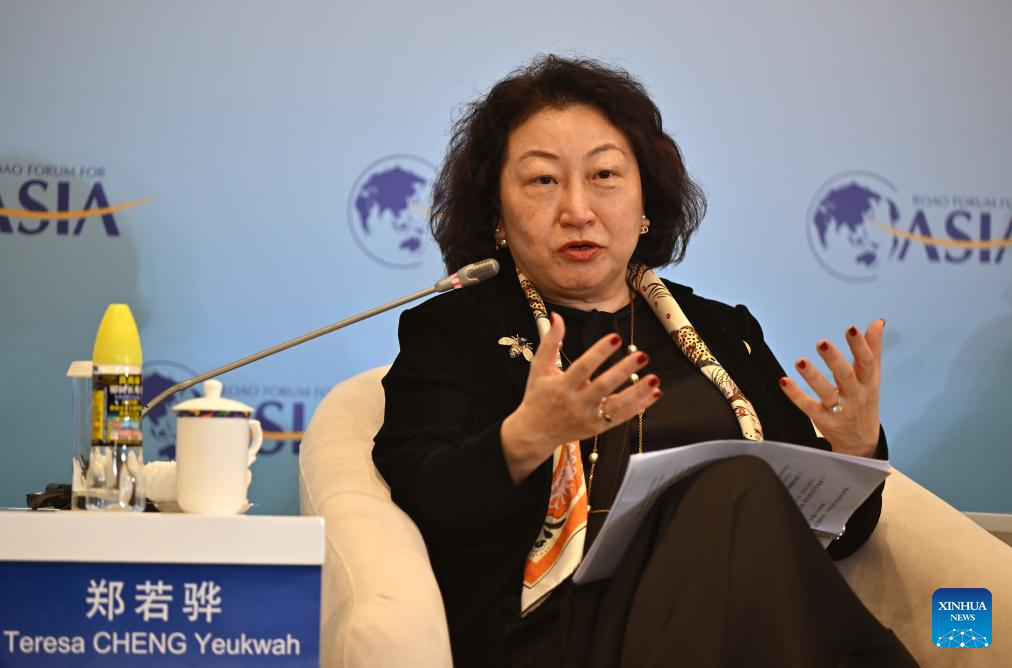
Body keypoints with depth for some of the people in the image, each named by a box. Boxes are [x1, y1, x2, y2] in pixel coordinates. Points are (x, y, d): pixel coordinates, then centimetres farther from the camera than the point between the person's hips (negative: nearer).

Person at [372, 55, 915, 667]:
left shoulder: (725, 333, 24)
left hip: (744, 608, 4)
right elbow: (418, 496, -4)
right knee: (736, 489, -30)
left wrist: (856, 450, -5)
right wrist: (525, 439, -24)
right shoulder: (451, 330, 15)